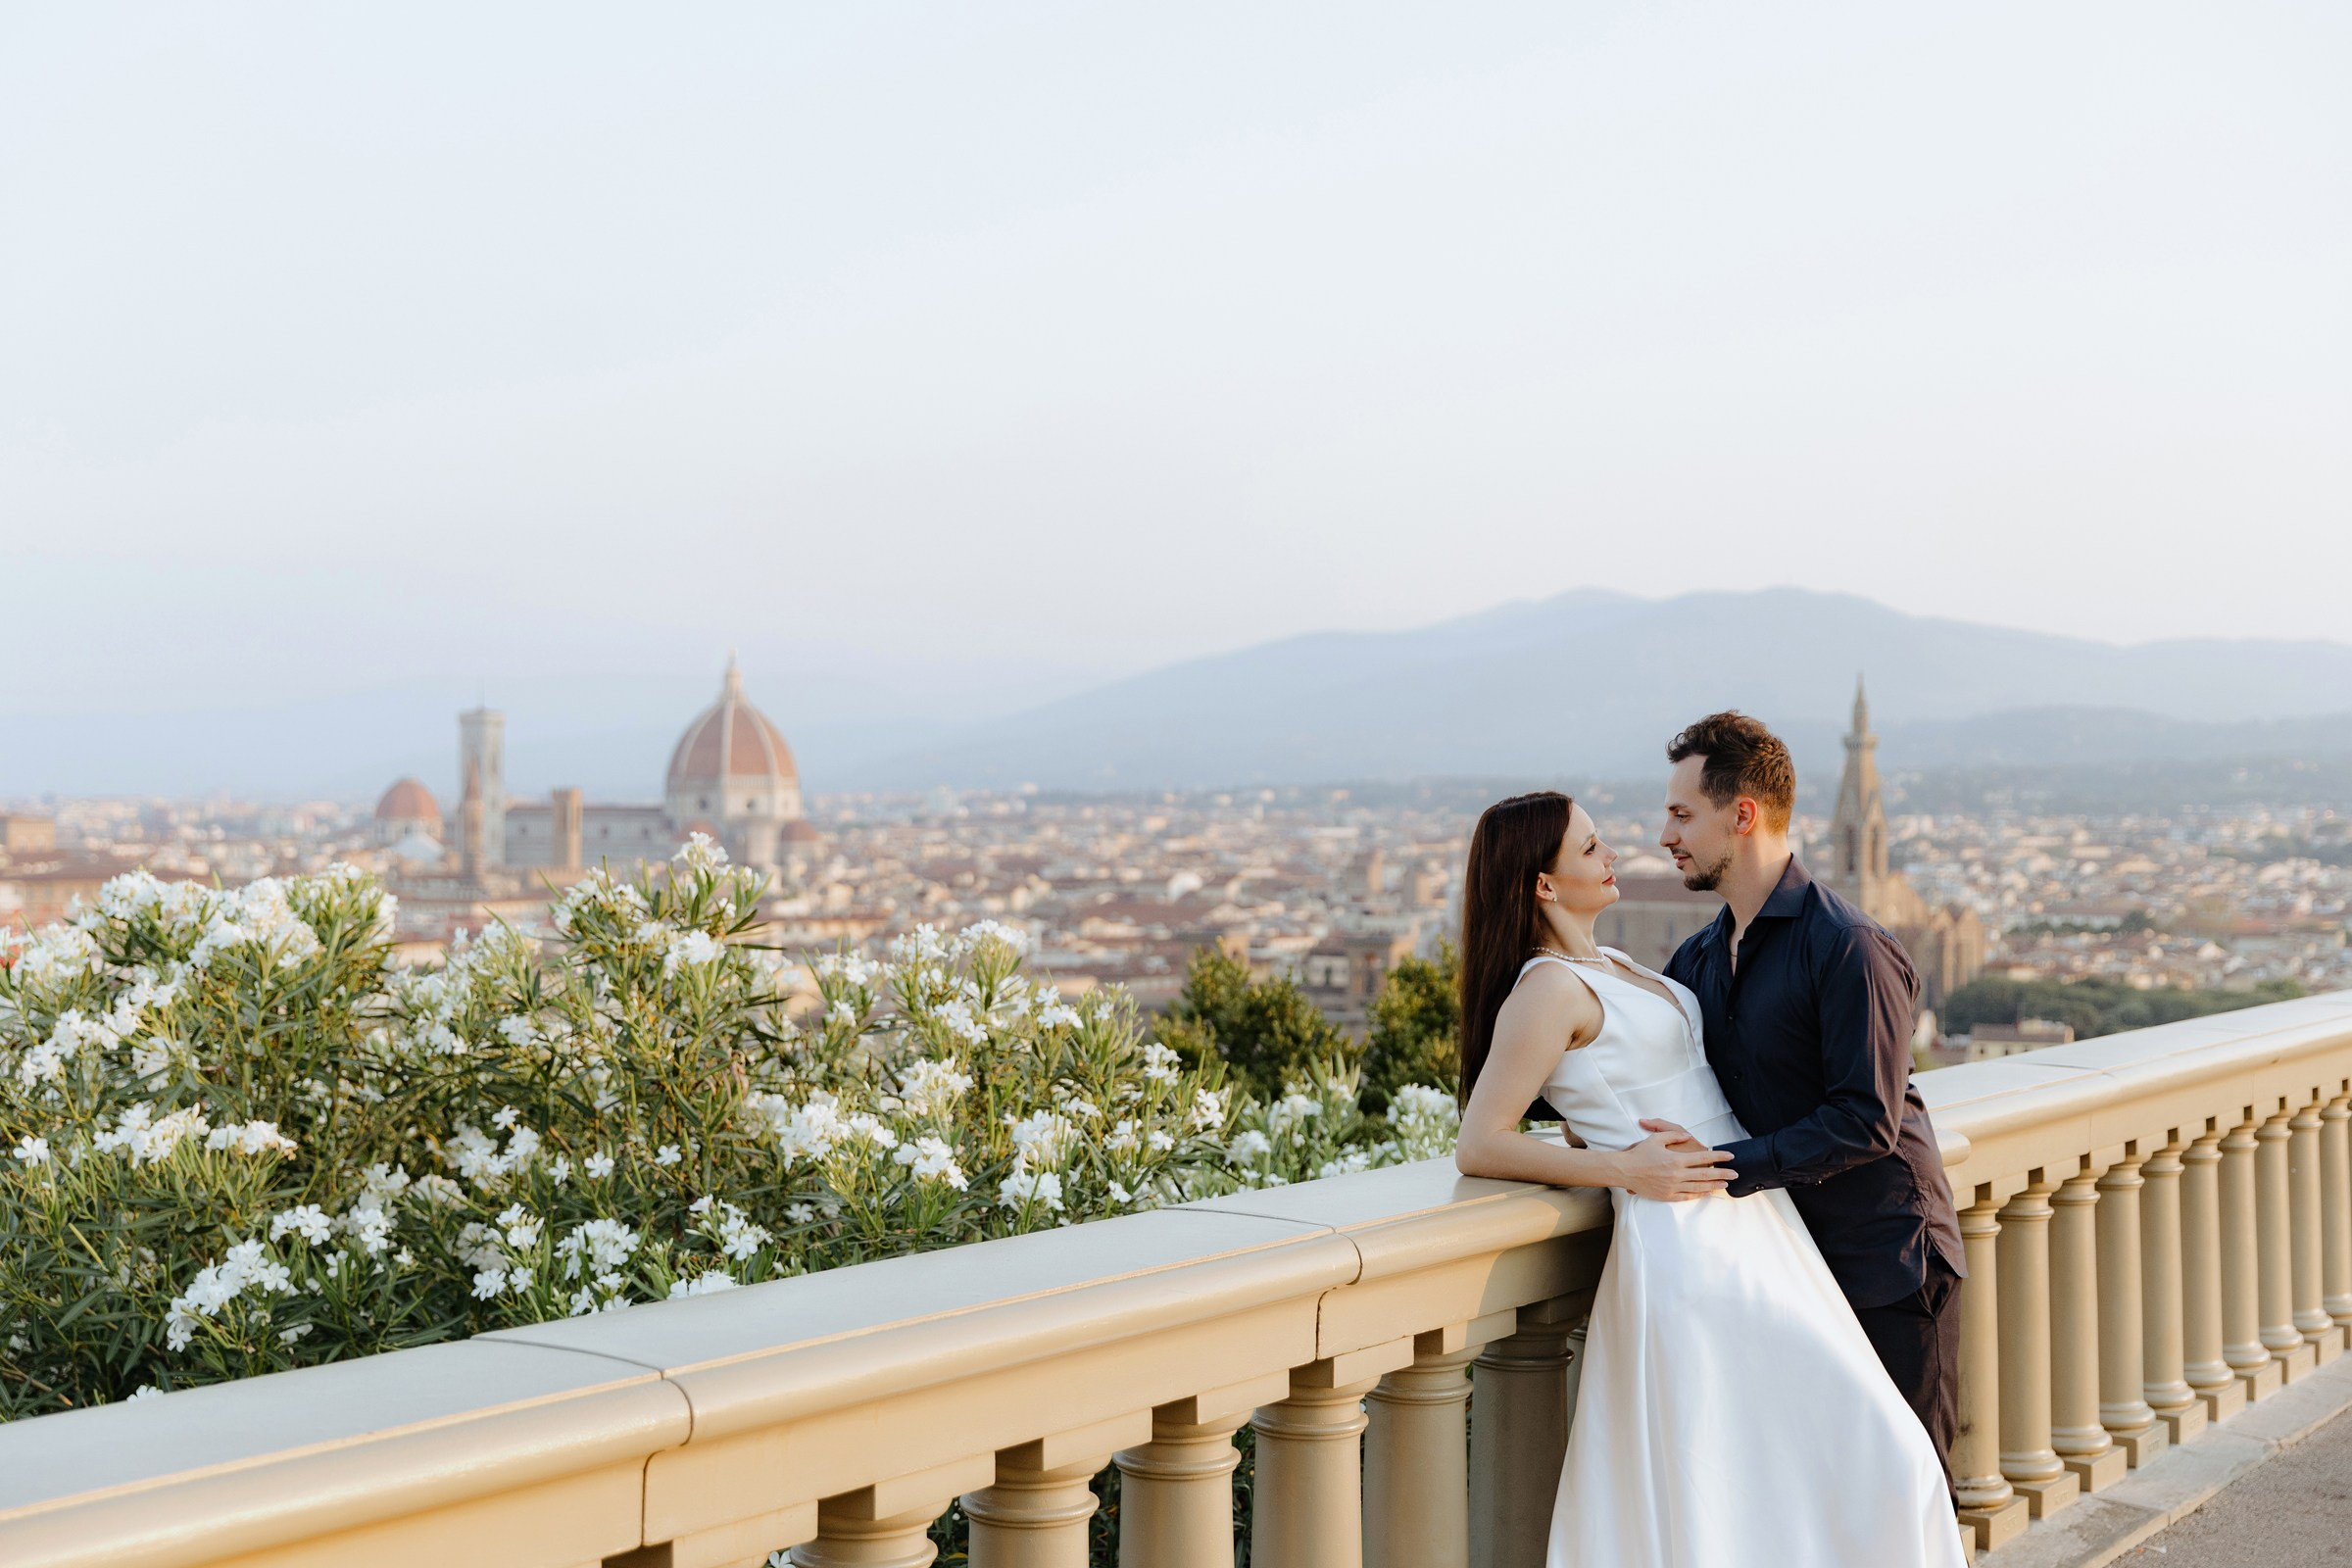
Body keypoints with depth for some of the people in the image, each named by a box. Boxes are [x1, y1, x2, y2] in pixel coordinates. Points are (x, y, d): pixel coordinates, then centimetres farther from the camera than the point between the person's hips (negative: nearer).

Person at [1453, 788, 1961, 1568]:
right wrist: (1628, 1169, -18)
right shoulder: (1549, 988, -13)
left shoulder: (1608, 965, 15)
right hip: (1688, 1242, -9)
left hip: (1751, 1223, 9)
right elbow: (1479, 1147, -16)